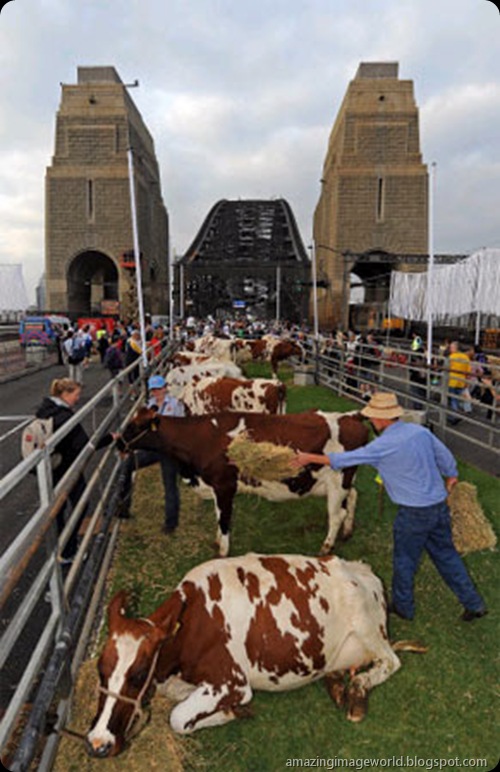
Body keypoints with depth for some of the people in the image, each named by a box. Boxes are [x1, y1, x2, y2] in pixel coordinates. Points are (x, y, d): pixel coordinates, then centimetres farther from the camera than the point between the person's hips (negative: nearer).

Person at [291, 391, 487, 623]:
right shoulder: (421, 431, 1)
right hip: (440, 506, 7)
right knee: (446, 555, 22)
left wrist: (309, 458, -2)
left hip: (413, 513, -7)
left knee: (404, 561, 14)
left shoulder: (384, 445, -18)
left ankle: (403, 606, 32)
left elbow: (344, 459, -12)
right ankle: (473, 603, 30)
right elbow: (446, 459, 11)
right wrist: (451, 479, 28)